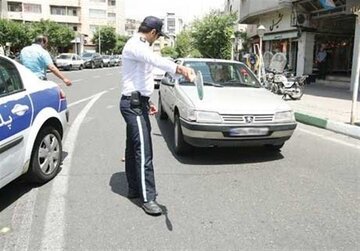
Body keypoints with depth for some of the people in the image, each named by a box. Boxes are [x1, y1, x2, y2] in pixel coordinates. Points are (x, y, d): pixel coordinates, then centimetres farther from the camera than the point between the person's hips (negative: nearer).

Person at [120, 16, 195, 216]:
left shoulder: (139, 46, 20)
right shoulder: (135, 45, -15)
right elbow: (155, 59, -38)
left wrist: (147, 102, 24)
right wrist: (180, 69, -55)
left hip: (137, 102, 11)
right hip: (133, 104, -11)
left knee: (133, 149, 14)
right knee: (144, 151, -11)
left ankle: (134, 189, 23)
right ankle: (148, 198, -6)